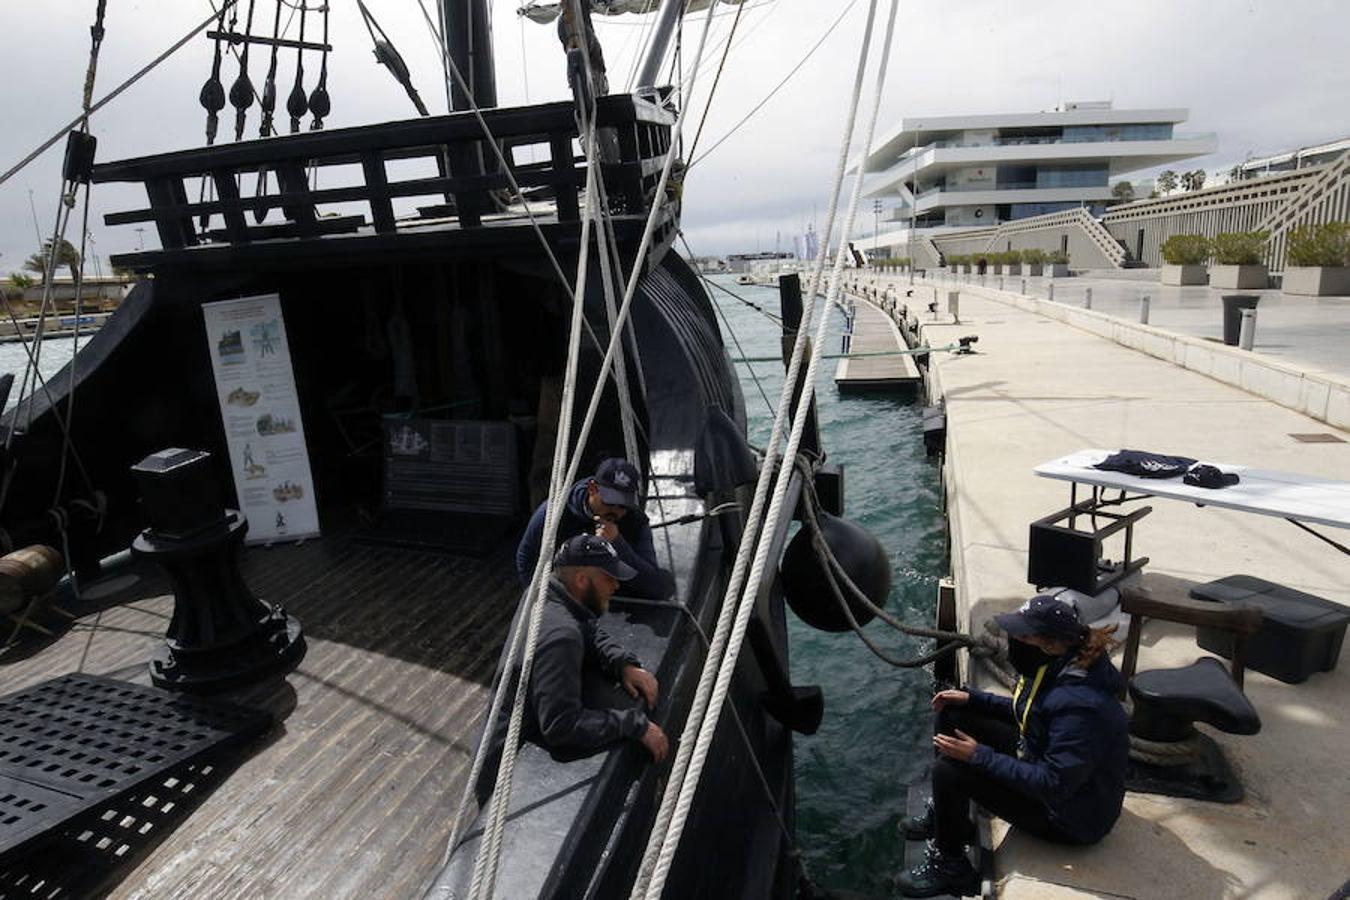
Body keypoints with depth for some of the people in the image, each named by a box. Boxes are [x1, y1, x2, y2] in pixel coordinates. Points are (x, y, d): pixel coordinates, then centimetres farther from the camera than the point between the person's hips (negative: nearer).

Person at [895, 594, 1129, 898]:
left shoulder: (1079, 704, -35)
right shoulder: (1056, 667, -6)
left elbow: (1054, 785, -31)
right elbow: (1025, 712, 12)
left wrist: (979, 756, -28)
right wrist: (971, 699, 0)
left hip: (1072, 818, -9)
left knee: (949, 770, -21)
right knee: (954, 715, 3)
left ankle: (951, 869, 3)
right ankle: (942, 816, 20)